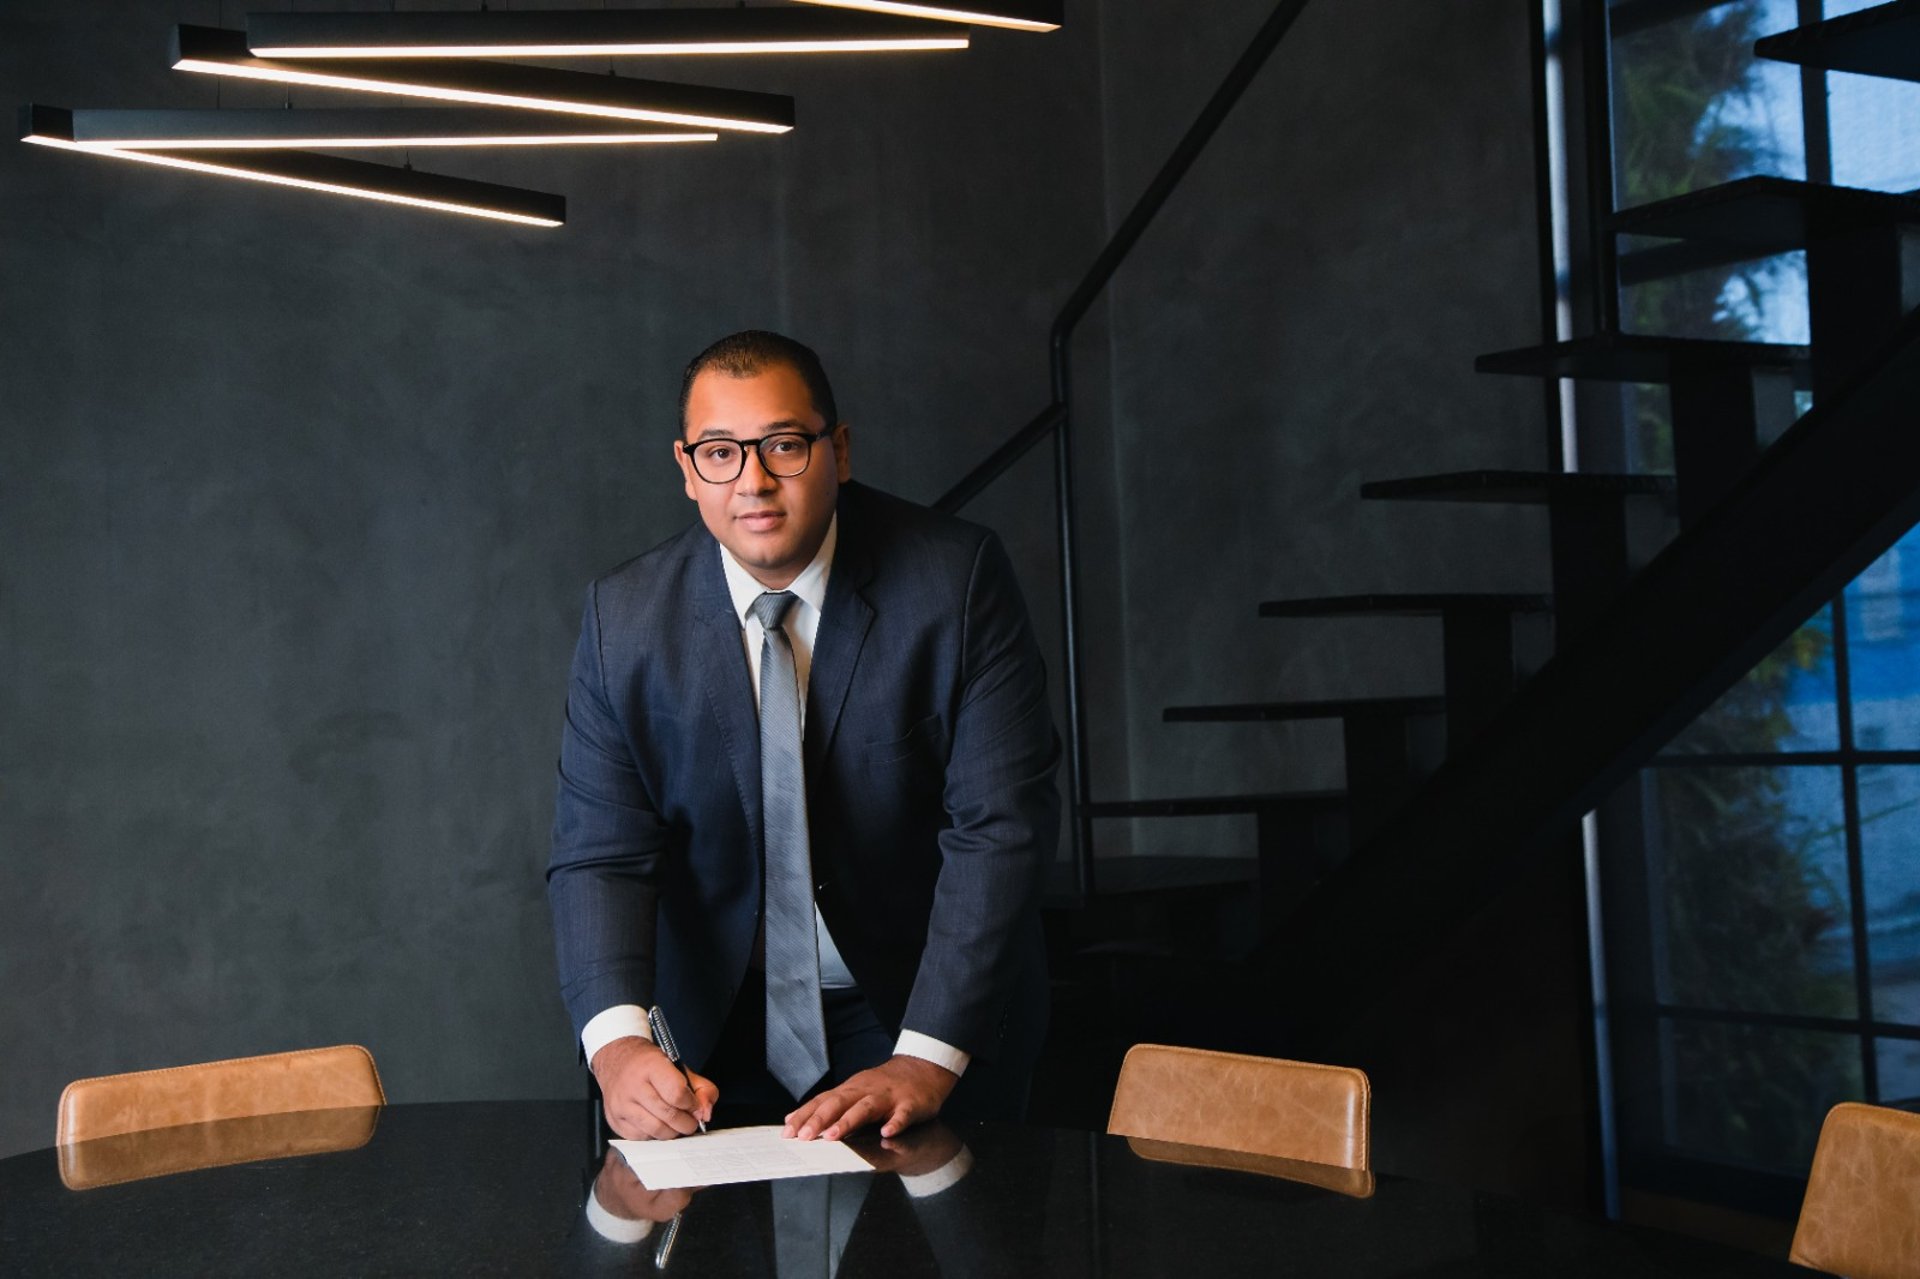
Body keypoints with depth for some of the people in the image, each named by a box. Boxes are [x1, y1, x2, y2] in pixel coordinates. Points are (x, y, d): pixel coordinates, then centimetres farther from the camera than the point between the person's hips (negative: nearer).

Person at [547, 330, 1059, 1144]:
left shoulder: (957, 580, -16)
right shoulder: (626, 615, -8)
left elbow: (1000, 825, -20)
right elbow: (600, 851, -11)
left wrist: (925, 1061, -28)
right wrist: (617, 1041, -30)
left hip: (936, 1014, -1)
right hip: (723, 1024, 2)